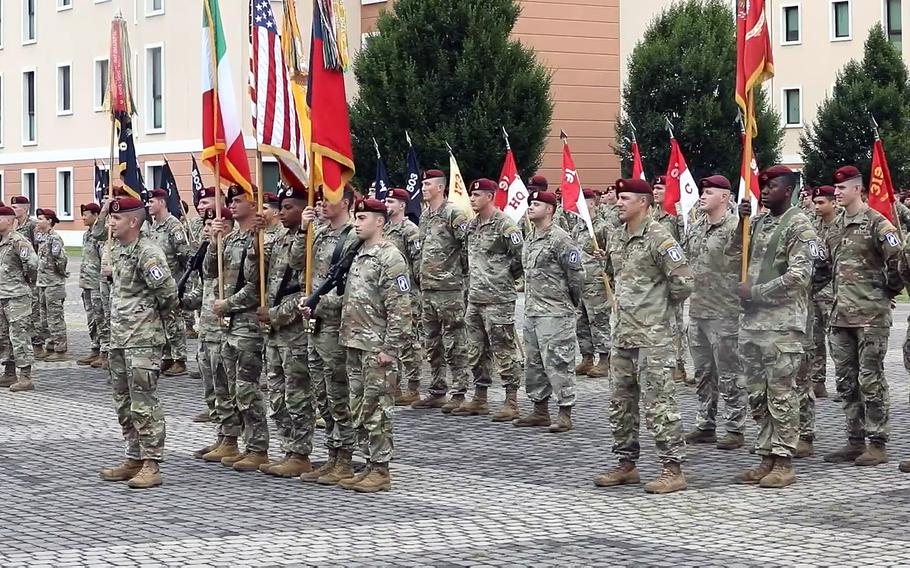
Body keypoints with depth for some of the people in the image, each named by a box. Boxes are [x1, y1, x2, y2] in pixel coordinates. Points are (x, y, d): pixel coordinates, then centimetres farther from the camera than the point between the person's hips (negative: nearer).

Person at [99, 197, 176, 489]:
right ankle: (134, 460, 23)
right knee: (124, 404, 14)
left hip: (143, 339, -10)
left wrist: (157, 316, -7)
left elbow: (168, 291, -23)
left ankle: (151, 465, -4)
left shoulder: (147, 252, -16)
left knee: (143, 404, -8)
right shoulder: (118, 249, 14)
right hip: (119, 337, 10)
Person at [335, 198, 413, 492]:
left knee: (376, 410, -5)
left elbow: (400, 308, -16)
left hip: (376, 348, -9)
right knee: (358, 410, 11)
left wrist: (390, 349, -19)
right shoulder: (358, 256, 15)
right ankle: (370, 465, 18)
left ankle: (381, 471, 1)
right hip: (355, 345, 9)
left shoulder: (390, 258, -12)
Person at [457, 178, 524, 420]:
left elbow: (522, 256, -12)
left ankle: (511, 402, 2)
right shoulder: (471, 225, 12)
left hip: (498, 299, -9)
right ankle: (479, 399, 23)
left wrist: (504, 277, -3)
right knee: (476, 352, 14)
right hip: (474, 298, 9)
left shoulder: (504, 225, -12)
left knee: (504, 351, -4)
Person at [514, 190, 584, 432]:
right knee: (534, 363, 13)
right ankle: (540, 410, 23)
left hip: (555, 313, -10)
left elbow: (576, 274, -11)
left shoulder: (560, 239, -13)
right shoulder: (530, 239, 15)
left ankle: (565, 414, -4)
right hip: (532, 311, 10)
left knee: (558, 362, -8)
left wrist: (571, 303, -1)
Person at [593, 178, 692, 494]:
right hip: (622, 334, 9)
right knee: (621, 403, 13)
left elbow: (683, 282, -16)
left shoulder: (659, 238, -14)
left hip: (652, 336, -9)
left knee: (658, 403, -8)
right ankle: (626, 465, 23)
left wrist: (660, 308, -3)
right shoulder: (616, 239, 12)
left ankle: (673, 470, -3)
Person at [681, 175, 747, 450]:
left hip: (724, 313, -8)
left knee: (729, 375, 0)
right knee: (702, 373, 16)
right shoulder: (696, 226, 12)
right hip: (696, 310, 8)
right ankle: (705, 425, 25)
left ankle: (735, 429, 7)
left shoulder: (735, 226, -13)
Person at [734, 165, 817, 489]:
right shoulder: (759, 222, 15)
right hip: (751, 321, 8)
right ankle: (767, 458, 17)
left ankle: (783, 462, 2)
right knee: (758, 396, 10)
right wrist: (742, 222, 4)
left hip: (781, 323, -8)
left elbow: (799, 275, -16)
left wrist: (755, 291, -14)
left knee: (781, 395, -4)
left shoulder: (798, 225, -8)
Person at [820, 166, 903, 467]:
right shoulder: (835, 225, 14)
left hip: (871, 315, -8)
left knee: (871, 379, -4)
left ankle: (877, 444, 2)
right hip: (841, 316, 8)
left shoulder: (877, 223, -9)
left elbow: (897, 260, -14)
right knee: (846, 380, 10)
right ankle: (855, 441, 17)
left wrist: (889, 290, -4)